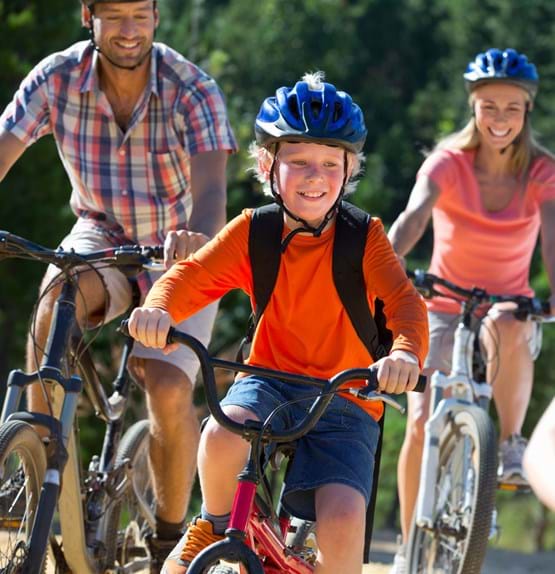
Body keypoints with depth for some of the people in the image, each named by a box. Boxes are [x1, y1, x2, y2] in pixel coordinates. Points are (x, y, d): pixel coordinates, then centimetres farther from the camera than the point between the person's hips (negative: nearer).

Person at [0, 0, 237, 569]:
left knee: (168, 388, -22)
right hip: (103, 238, 2)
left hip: (180, 258, -2)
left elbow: (211, 189, -34)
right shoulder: (57, 78, -15)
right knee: (58, 295, -33)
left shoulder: (192, 89, -22)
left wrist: (196, 235, -58)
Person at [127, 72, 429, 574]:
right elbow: (194, 275, -12)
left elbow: (405, 301, -20)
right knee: (223, 436, -33)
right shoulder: (252, 232, -2)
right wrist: (159, 309, -36)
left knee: (342, 520, -25)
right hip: (270, 379, 2)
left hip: (344, 401, -1)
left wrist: (406, 353, -43)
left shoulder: (364, 238, -8)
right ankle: (214, 527, -2)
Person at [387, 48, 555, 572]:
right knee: (421, 423, -17)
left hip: (508, 306, 0)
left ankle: (510, 443, -15)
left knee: (506, 329, -38)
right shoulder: (448, 163, -13)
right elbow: (414, 216, -31)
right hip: (444, 308, 0)